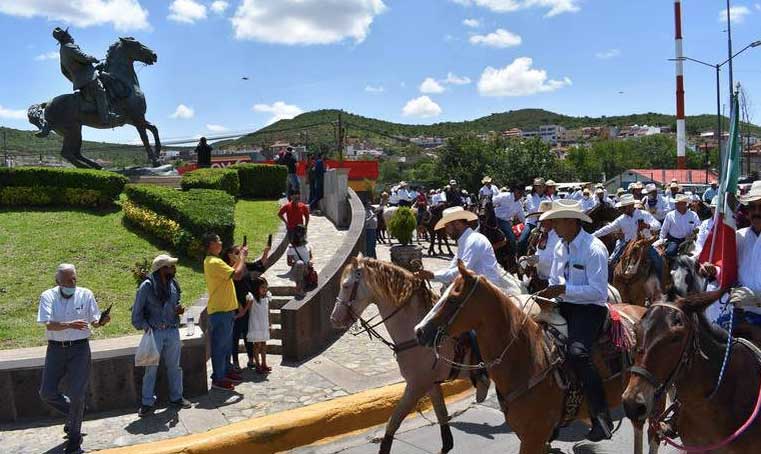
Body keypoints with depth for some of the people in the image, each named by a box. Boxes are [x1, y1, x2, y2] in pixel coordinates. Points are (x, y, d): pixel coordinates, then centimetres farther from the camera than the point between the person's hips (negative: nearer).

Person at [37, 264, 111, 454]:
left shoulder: (85, 294, -2)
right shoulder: (48, 296, -3)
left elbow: (94, 321, -1)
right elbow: (49, 324, -15)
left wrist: (101, 321, -25)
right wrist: (70, 325, -33)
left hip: (79, 347, -1)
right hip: (56, 348, 1)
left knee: (76, 394, -2)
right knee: (47, 392, 1)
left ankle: (74, 437, 16)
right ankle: (75, 413, 29)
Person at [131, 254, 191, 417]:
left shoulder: (173, 285, 4)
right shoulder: (147, 286, -11)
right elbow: (137, 311, -6)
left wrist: (178, 310, -1)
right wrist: (145, 327, -13)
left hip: (173, 331, 5)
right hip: (154, 332, -4)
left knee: (174, 366, 13)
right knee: (151, 368, 3)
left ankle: (176, 397, 27)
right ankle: (147, 403, 14)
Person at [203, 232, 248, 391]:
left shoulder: (212, 261, 13)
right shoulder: (214, 262, -20)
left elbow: (231, 271, 20)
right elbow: (237, 274, -26)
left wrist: (240, 258, 11)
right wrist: (243, 257, -13)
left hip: (225, 309, 11)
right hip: (220, 311, -11)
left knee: (226, 344, 20)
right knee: (220, 345, -2)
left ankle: (226, 371, 32)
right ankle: (218, 379, 6)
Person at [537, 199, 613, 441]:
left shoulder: (594, 249, -16)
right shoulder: (561, 246, 9)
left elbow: (598, 291, -21)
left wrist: (564, 289, -25)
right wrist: (548, 294, 0)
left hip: (590, 308, -8)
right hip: (565, 305, 9)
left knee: (577, 352, -31)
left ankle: (601, 416, -20)